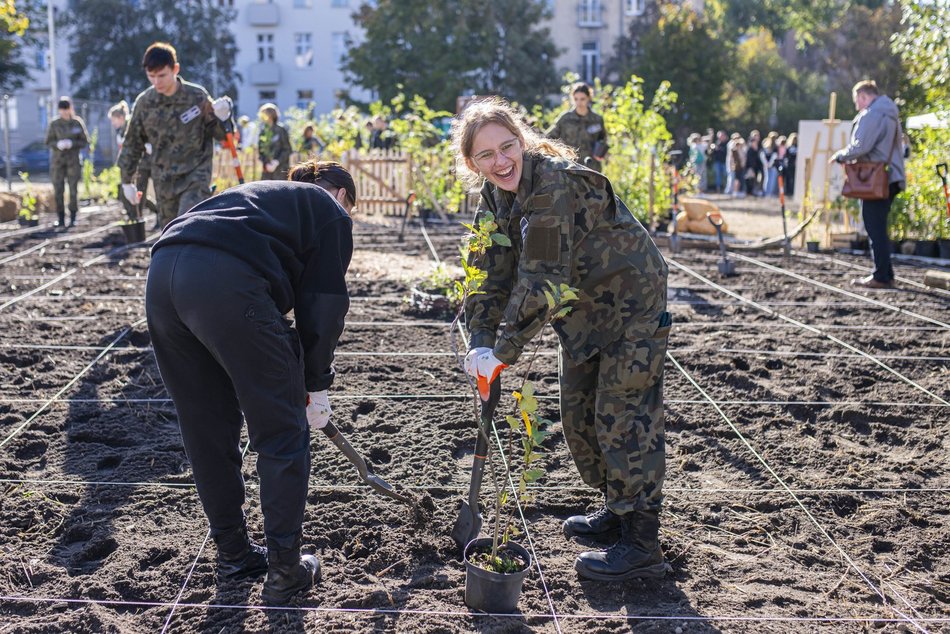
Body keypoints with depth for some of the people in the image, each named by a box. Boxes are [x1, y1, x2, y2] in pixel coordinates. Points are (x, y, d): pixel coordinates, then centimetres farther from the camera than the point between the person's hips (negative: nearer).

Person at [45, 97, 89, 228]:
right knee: (58, 190, -3)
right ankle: (61, 218, 3)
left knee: (73, 190, -2)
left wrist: (72, 144, -16)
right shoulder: (54, 124, 1)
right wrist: (57, 144, -18)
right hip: (58, 160, 1)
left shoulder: (78, 122, 0)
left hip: (73, 160, -1)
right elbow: (48, 142, 4)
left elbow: (85, 142, 2)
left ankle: (73, 218, 6)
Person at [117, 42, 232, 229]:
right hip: (163, 181, 4)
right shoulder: (144, 102, -2)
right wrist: (127, 180, 13)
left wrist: (222, 116, -20)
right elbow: (132, 143, 10)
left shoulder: (197, 96, -9)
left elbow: (217, 132, 1)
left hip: (195, 177, -4)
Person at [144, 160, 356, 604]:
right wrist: (316, 384, 19)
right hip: (227, 283, -7)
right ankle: (284, 570, 13)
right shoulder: (332, 213, 19)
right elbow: (323, 305, 10)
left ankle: (232, 554, 32)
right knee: (282, 434, 7)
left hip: (161, 271, 8)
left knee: (207, 431, 19)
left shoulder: (266, 196, 39)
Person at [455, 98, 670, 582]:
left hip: (630, 302, -9)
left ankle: (641, 546, 0)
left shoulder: (554, 184, -30)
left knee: (623, 416, -8)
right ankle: (618, 509, 33)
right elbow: (491, 273, -4)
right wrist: (480, 342, -17)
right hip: (583, 306, 9)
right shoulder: (496, 196, -1)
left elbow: (542, 280, -32)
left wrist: (504, 352, -29)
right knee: (578, 411, 15)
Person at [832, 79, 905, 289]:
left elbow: (861, 146, -20)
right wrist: (847, 155, 16)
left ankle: (881, 276, -5)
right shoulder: (890, 114, 19)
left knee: (875, 229, -6)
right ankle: (885, 274, 17)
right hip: (889, 179, 10)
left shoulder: (871, 115, -13)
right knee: (879, 228, 15)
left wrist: (841, 155, -3)